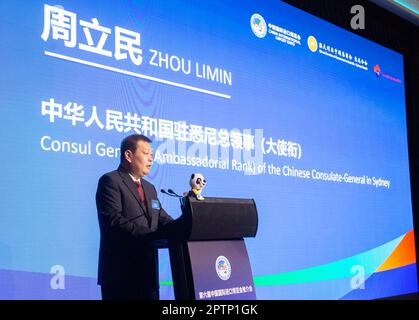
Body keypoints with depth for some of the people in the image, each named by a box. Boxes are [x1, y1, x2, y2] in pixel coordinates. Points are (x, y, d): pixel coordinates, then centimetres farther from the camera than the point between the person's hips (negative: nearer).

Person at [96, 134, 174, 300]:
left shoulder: (149, 188, 21)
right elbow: (114, 220, -18)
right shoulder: (110, 181, -6)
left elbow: (163, 219, 13)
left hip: (148, 271, 7)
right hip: (121, 272, -7)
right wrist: (155, 234, -25)